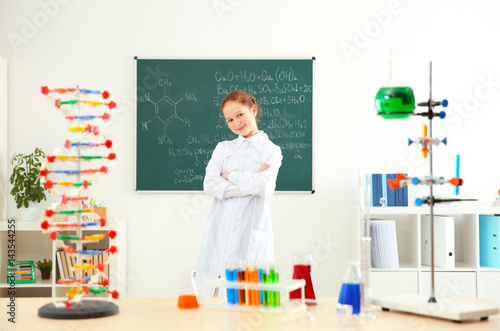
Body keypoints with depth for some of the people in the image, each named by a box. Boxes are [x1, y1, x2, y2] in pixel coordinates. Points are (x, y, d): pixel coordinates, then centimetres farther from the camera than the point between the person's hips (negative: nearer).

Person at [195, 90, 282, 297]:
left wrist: (230, 176, -1)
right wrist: (250, 181, -6)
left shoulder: (271, 151, 8)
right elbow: (209, 186, 0)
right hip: (218, 232, 3)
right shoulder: (223, 149, 17)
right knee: (209, 298, 0)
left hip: (251, 237, -3)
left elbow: (263, 184, -12)